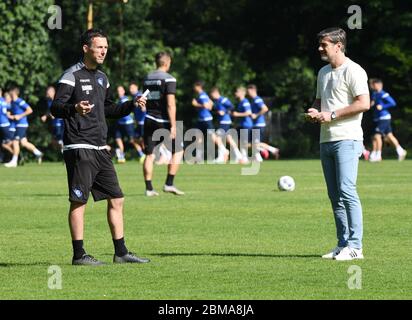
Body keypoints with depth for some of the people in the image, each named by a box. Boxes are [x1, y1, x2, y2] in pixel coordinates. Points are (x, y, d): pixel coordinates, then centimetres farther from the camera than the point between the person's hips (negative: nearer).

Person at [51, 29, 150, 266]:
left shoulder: (102, 78, 18)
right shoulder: (72, 76, -8)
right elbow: (56, 108, -16)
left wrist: (132, 105, 16)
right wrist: (74, 108, -35)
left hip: (101, 148, 8)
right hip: (79, 147, -8)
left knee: (116, 199, 7)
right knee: (79, 201, -5)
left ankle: (121, 252, 13)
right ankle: (79, 254, 0)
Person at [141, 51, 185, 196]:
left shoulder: (146, 79, 10)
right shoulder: (168, 79, -10)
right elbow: (170, 104, -16)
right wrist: (173, 126, -16)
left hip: (149, 120, 6)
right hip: (163, 122, -6)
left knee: (149, 155, 8)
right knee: (178, 151, 7)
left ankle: (149, 188, 6)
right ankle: (169, 184, 1)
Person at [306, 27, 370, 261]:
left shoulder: (352, 71, -8)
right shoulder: (323, 73, 20)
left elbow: (364, 103, -16)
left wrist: (331, 115, -15)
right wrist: (314, 111, 7)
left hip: (347, 139, -9)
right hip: (326, 140, 9)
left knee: (347, 191, -15)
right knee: (335, 196, 8)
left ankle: (355, 246, -15)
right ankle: (343, 244, 12)